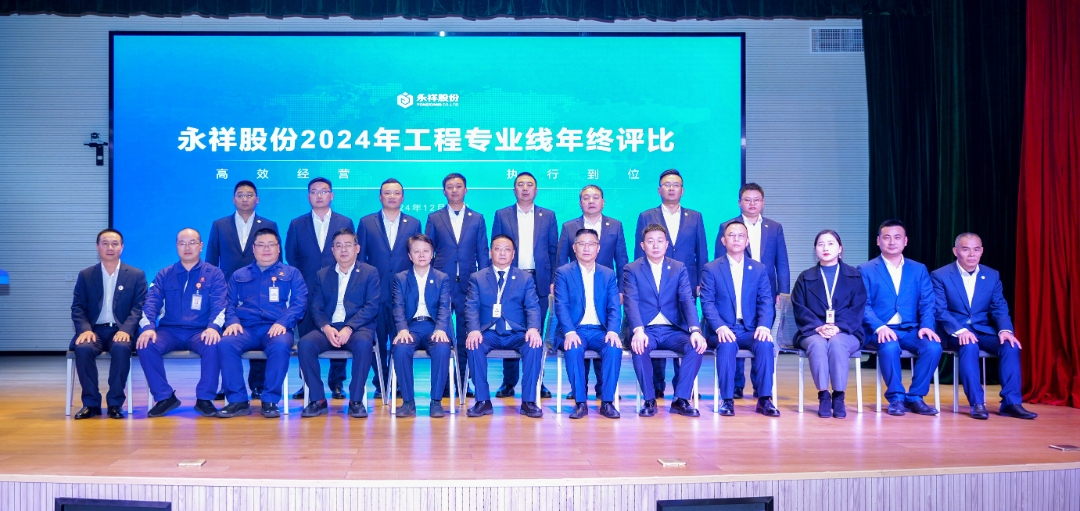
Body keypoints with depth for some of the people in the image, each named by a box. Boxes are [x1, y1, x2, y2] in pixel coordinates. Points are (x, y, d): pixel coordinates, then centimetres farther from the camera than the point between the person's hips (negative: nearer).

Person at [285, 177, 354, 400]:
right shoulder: (297, 225, 10)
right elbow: (291, 257, 10)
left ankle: (336, 384, 10)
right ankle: (308, 384, 10)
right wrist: (299, 284, 2)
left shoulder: (345, 223, 9)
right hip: (306, 290, 1)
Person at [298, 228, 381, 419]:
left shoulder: (370, 272, 8)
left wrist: (349, 328, -18)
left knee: (363, 343, -36)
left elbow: (372, 306, -4)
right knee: (305, 343, -28)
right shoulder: (322, 275, 17)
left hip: (358, 328, -2)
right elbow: (315, 307, 7)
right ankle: (317, 399, -16)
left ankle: (356, 400, -23)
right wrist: (326, 327, -15)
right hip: (328, 328, 3)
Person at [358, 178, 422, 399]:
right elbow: (360, 257, 7)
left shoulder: (414, 224, 9)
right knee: (378, 340, 5)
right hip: (375, 292, 0)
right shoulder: (367, 223, 7)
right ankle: (380, 384, 15)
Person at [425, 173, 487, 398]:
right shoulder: (434, 218, 8)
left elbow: (482, 253, 9)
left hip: (468, 284, 1)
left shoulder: (477, 218, 10)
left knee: (465, 335, 3)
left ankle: (462, 381, 12)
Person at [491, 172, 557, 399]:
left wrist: (553, 281, 1)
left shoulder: (548, 216, 10)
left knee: (536, 333, 2)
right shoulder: (502, 215, 9)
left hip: (539, 281, 1)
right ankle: (508, 382, 9)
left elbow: (554, 251, 9)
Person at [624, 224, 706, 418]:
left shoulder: (679, 268, 9)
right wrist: (638, 331, -30)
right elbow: (631, 302, -11)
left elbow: (687, 300, -4)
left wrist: (695, 330, -22)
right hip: (646, 330, -2)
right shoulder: (632, 270, 4)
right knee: (639, 347, -34)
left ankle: (681, 400, -13)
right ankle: (649, 400, -16)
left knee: (696, 346, -26)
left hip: (673, 330, 2)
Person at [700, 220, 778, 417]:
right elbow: (707, 303, -4)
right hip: (723, 329, -2)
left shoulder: (759, 269, 12)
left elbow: (766, 301, 4)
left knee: (766, 344, -29)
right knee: (726, 345, -34)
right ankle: (727, 399, -22)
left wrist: (764, 325, -15)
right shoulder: (711, 269, 4)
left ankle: (764, 399, -17)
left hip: (751, 329, 2)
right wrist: (720, 327, -21)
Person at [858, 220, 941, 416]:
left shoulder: (919, 269, 15)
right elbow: (863, 305, -5)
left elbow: (927, 303, 6)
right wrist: (879, 327, -23)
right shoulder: (865, 270, 5)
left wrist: (926, 326, -14)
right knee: (889, 347, -35)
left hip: (911, 330, 3)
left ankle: (915, 397, -8)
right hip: (880, 331, -3)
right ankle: (896, 398, -14)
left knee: (933, 346, -26)